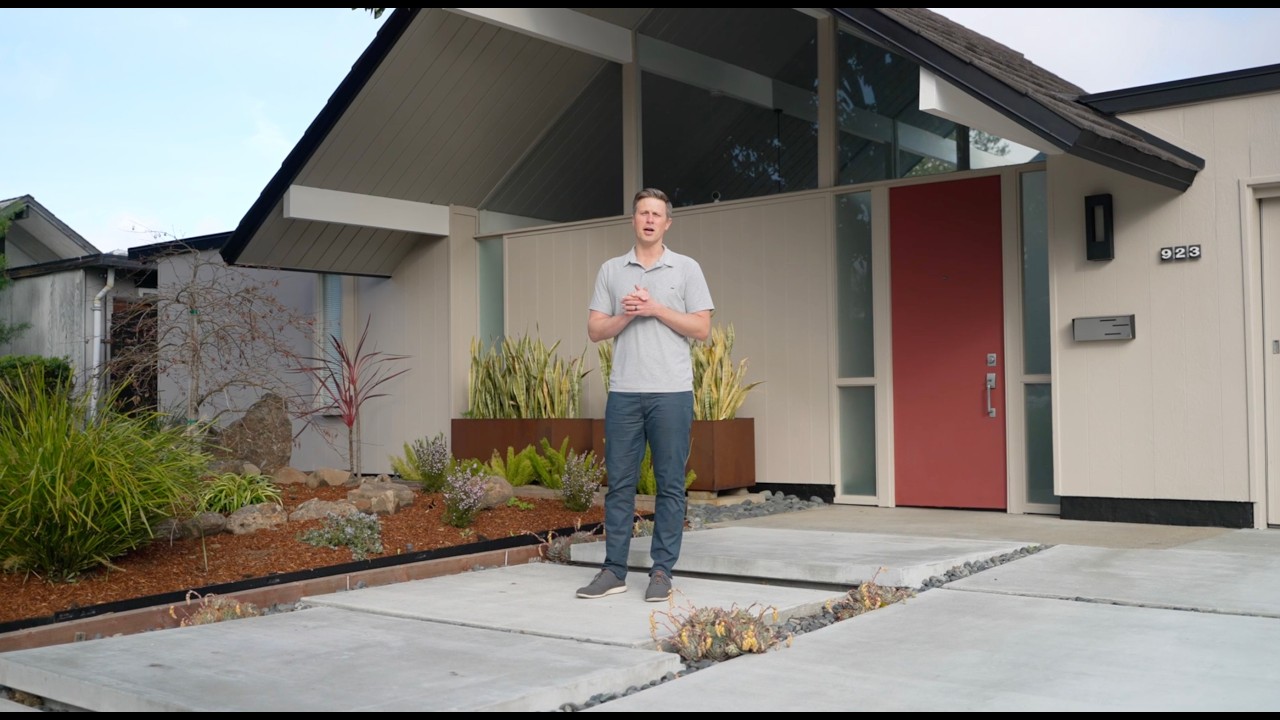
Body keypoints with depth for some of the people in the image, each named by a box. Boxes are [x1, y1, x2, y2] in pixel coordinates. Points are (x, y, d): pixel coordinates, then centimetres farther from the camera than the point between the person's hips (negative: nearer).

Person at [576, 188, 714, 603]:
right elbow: (595, 330, 7)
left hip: (672, 392, -2)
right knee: (619, 482, 5)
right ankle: (614, 570, 12)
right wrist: (627, 315, -11)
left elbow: (701, 328, -2)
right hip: (624, 392, 2)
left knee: (670, 484, 2)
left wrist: (656, 309, -10)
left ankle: (662, 572, 9)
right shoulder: (611, 270, 10)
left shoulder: (686, 269, 4)